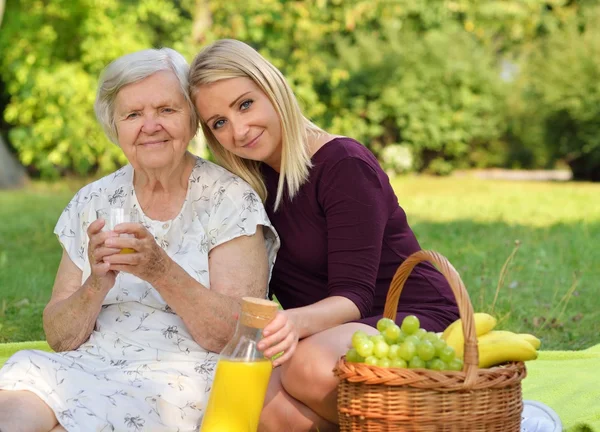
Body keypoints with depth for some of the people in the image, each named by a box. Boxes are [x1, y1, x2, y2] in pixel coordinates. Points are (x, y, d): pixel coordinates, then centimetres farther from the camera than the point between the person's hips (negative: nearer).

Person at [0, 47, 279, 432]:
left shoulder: (230, 199, -1)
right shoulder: (91, 204, 10)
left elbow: (238, 337, -9)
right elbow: (60, 339, 8)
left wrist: (160, 271, -22)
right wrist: (97, 283, -12)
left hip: (183, 378, -3)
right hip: (89, 369, 3)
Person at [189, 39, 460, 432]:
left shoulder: (344, 164, -14)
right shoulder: (253, 183, 7)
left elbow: (353, 296, -21)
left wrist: (296, 321, -41)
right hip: (323, 335, 5)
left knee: (312, 369, -37)